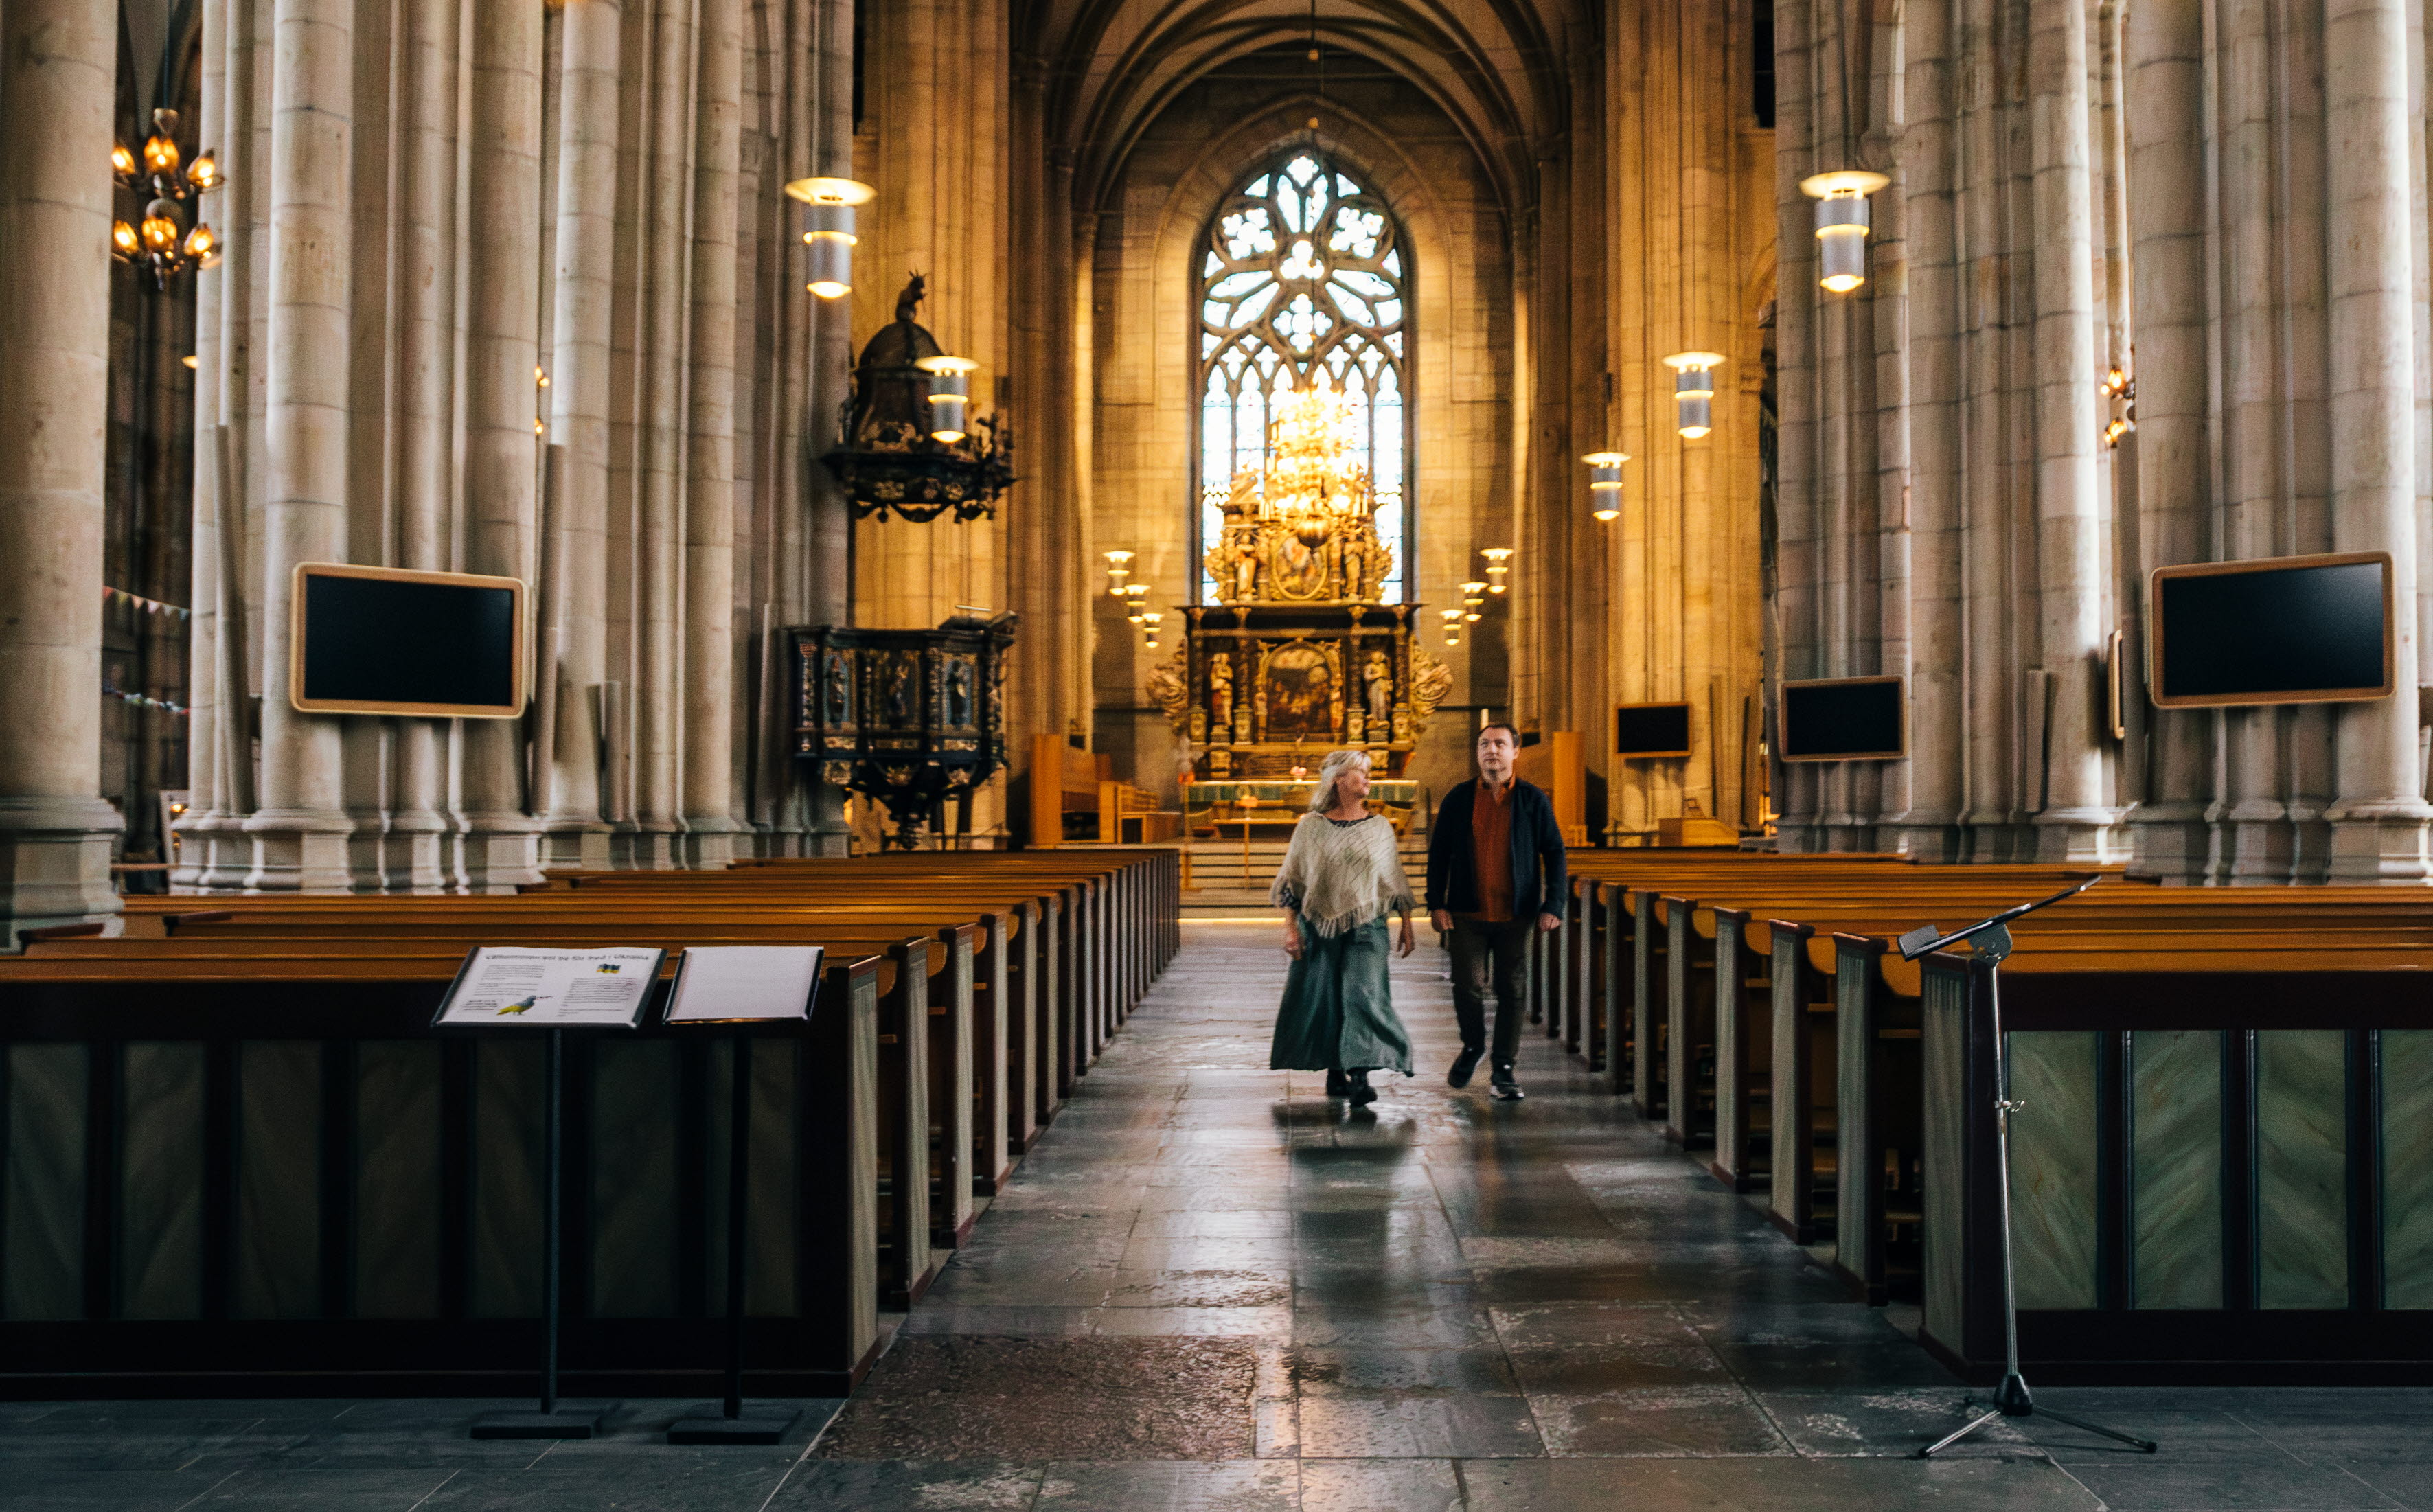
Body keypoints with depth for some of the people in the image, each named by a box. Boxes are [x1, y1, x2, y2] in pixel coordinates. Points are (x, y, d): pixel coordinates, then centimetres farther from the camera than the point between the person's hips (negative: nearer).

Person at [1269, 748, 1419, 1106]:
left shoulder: (1380, 828, 8)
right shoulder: (1310, 826, 2)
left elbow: (1396, 883, 12)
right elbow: (1291, 882, 3)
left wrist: (1407, 926, 9)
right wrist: (1291, 929, -3)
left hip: (1366, 928, 0)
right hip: (1319, 927, 0)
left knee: (1363, 996, -13)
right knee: (1322, 1000, 4)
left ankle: (1360, 1077, -19)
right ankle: (1335, 1073, 18)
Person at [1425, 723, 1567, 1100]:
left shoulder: (1533, 800, 3)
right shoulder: (1459, 799, 5)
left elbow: (1554, 853, 5)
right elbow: (1438, 854, 8)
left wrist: (1553, 905, -3)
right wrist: (1436, 904, 0)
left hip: (1516, 914, 0)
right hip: (1468, 913, 0)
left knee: (1511, 991, 3)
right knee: (1468, 986, -5)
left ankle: (1503, 1068, 14)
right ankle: (1473, 1046, 23)